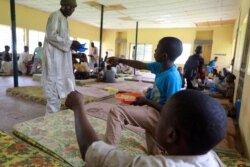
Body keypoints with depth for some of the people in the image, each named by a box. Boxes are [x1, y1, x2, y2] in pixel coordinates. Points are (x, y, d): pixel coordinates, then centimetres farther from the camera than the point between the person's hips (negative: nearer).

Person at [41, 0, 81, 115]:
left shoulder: (63, 18, 20)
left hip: (61, 58, 10)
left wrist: (71, 45, 8)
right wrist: (70, 43, -18)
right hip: (54, 57, -10)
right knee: (54, 88, -6)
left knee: (58, 88, 12)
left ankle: (55, 114, 22)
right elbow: (51, 35, -18)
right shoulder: (55, 16, -8)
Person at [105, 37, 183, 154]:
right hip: (154, 112, 9)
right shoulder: (161, 66, -1)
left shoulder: (172, 77, -26)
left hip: (159, 115, -9)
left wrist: (146, 101, -17)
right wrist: (120, 60, 16)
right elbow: (141, 65, 14)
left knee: (116, 112, -22)